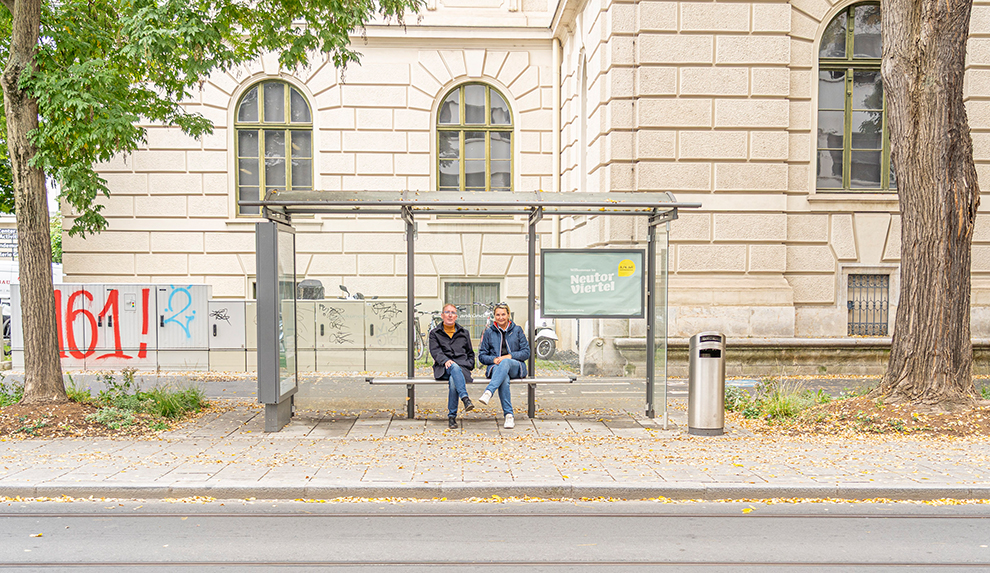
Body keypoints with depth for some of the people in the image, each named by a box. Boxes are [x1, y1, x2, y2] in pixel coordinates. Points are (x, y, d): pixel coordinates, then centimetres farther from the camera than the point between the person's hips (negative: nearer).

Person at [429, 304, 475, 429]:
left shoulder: (464, 332, 22)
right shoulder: (435, 333, 16)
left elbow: (470, 353, 26)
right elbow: (435, 351, 0)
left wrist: (468, 366, 6)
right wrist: (445, 360, -20)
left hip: (462, 368, 1)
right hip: (444, 368, -1)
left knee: (453, 380, -35)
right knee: (455, 367, -39)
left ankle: (452, 416, -32)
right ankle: (465, 398, -54)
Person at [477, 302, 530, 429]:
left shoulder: (517, 330, 11)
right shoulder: (489, 332, 12)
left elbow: (526, 353, 5)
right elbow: (482, 355, 11)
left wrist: (510, 356, -11)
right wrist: (494, 359, -11)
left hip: (516, 367, 0)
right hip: (496, 367, 0)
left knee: (505, 363, -38)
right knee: (504, 378, -38)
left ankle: (488, 393, -54)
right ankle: (509, 416, -41)